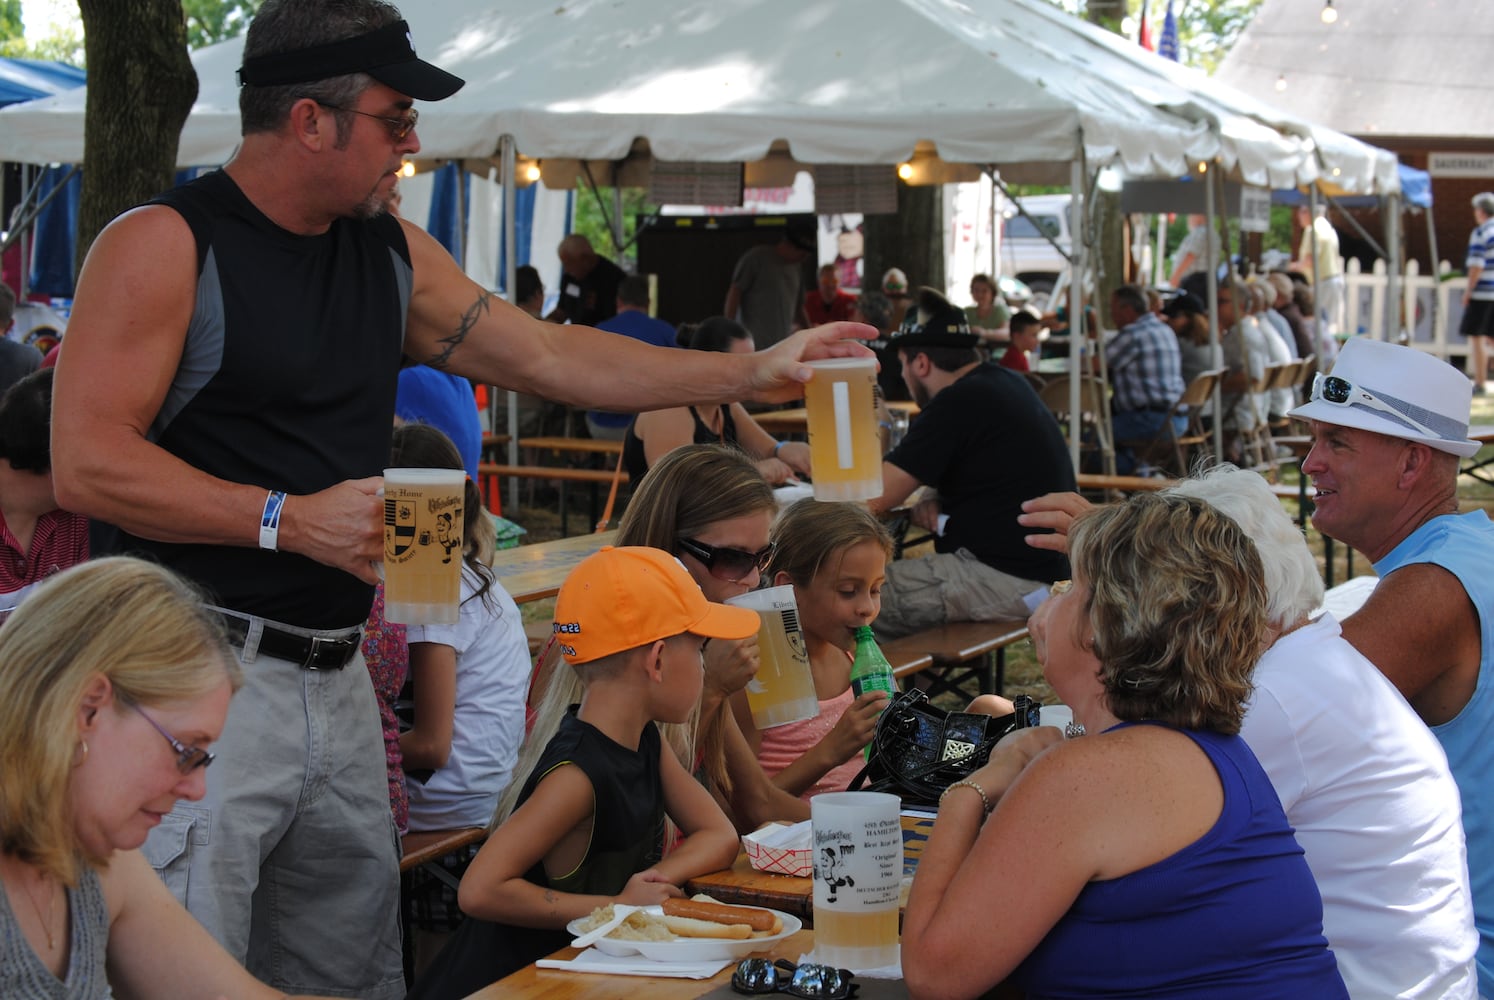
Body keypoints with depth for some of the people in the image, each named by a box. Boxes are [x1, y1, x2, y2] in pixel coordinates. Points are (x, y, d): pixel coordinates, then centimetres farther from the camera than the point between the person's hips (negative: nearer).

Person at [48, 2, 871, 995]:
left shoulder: (392, 253, 13)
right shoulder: (165, 243, -9)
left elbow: (551, 358, 16)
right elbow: (85, 464, -15)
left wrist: (752, 374, 13)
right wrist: (289, 520, -19)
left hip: (338, 680, 7)